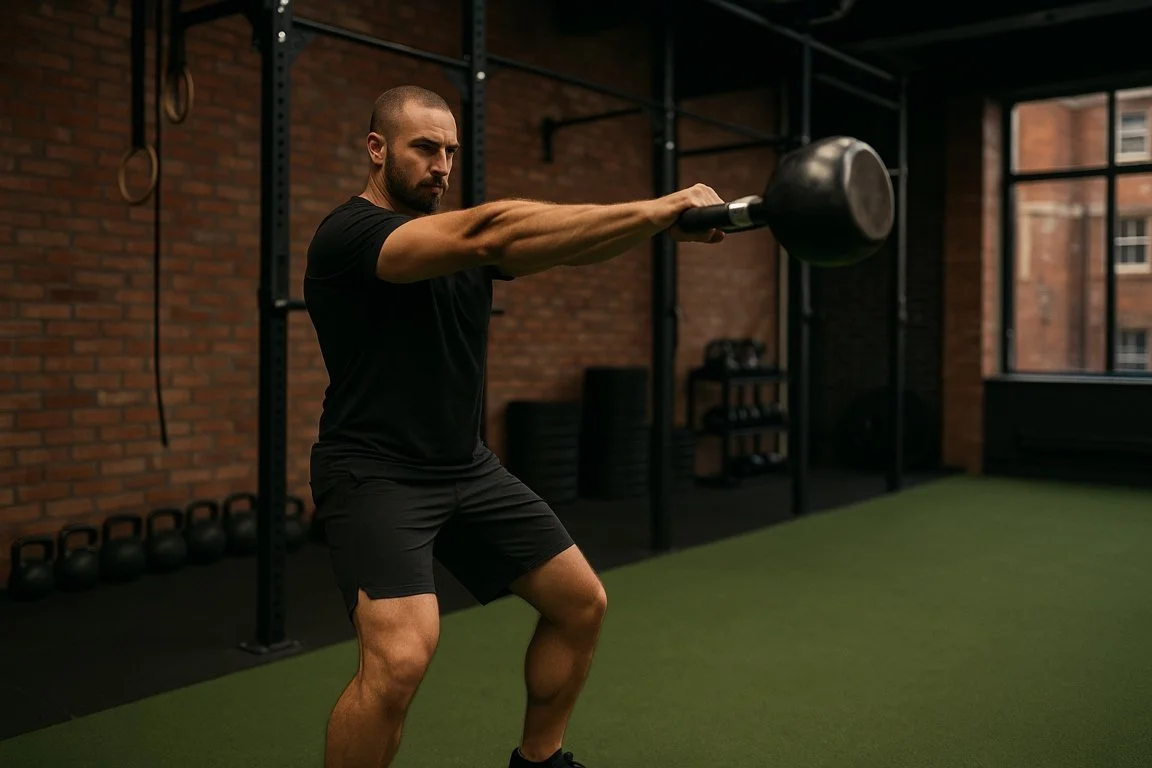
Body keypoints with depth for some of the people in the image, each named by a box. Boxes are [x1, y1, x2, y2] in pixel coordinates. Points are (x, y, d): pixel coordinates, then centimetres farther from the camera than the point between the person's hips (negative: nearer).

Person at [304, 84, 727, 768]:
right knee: (402, 657, -28)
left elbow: (570, 245, -5)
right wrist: (656, 208, -36)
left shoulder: (461, 241, 9)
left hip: (467, 468, 8)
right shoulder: (349, 236, -17)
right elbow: (492, 233, -33)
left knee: (581, 603, 11)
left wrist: (663, 217, -25)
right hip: (377, 475, -8)